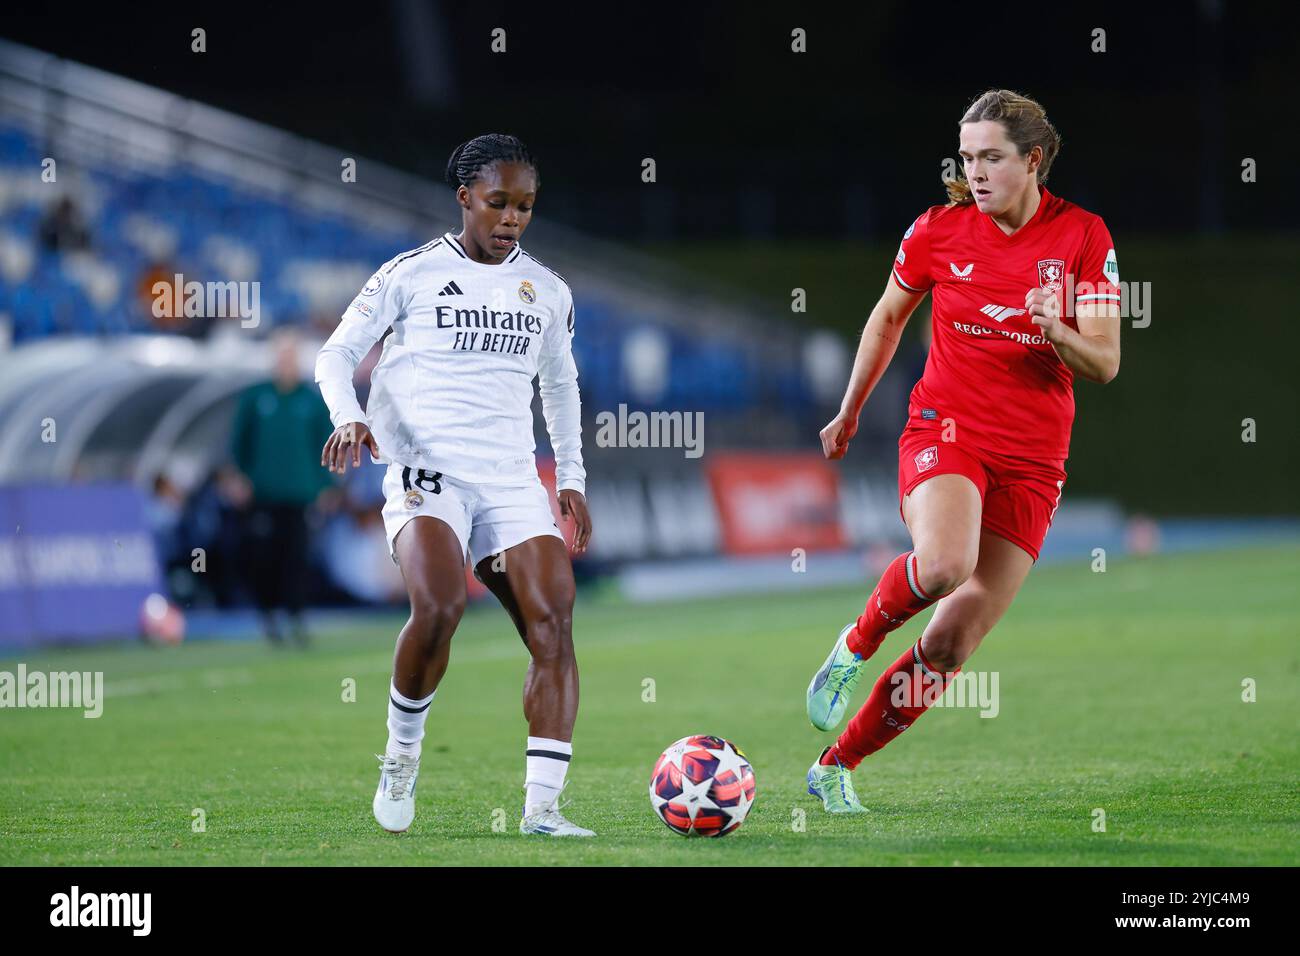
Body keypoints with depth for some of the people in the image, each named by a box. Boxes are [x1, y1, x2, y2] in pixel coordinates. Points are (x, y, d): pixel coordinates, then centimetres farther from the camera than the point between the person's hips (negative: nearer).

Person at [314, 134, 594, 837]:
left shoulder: (548, 291, 16)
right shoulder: (410, 274, 4)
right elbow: (337, 354, 8)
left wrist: (571, 477, 23)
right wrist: (348, 417, -12)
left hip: (514, 482, 4)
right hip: (426, 471, -4)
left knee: (553, 624, -15)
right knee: (439, 607, -30)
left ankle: (541, 805, -18)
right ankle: (401, 752, -5)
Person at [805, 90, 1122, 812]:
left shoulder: (1083, 236, -2)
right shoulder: (939, 229, -1)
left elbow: (1105, 365, -4)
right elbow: (889, 317, 17)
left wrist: (1056, 332, -25)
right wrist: (850, 412, 24)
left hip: (1032, 460, 1)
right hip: (946, 428, -1)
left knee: (953, 646, -2)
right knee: (943, 564, -35)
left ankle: (836, 767, 14)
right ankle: (856, 645, -5)